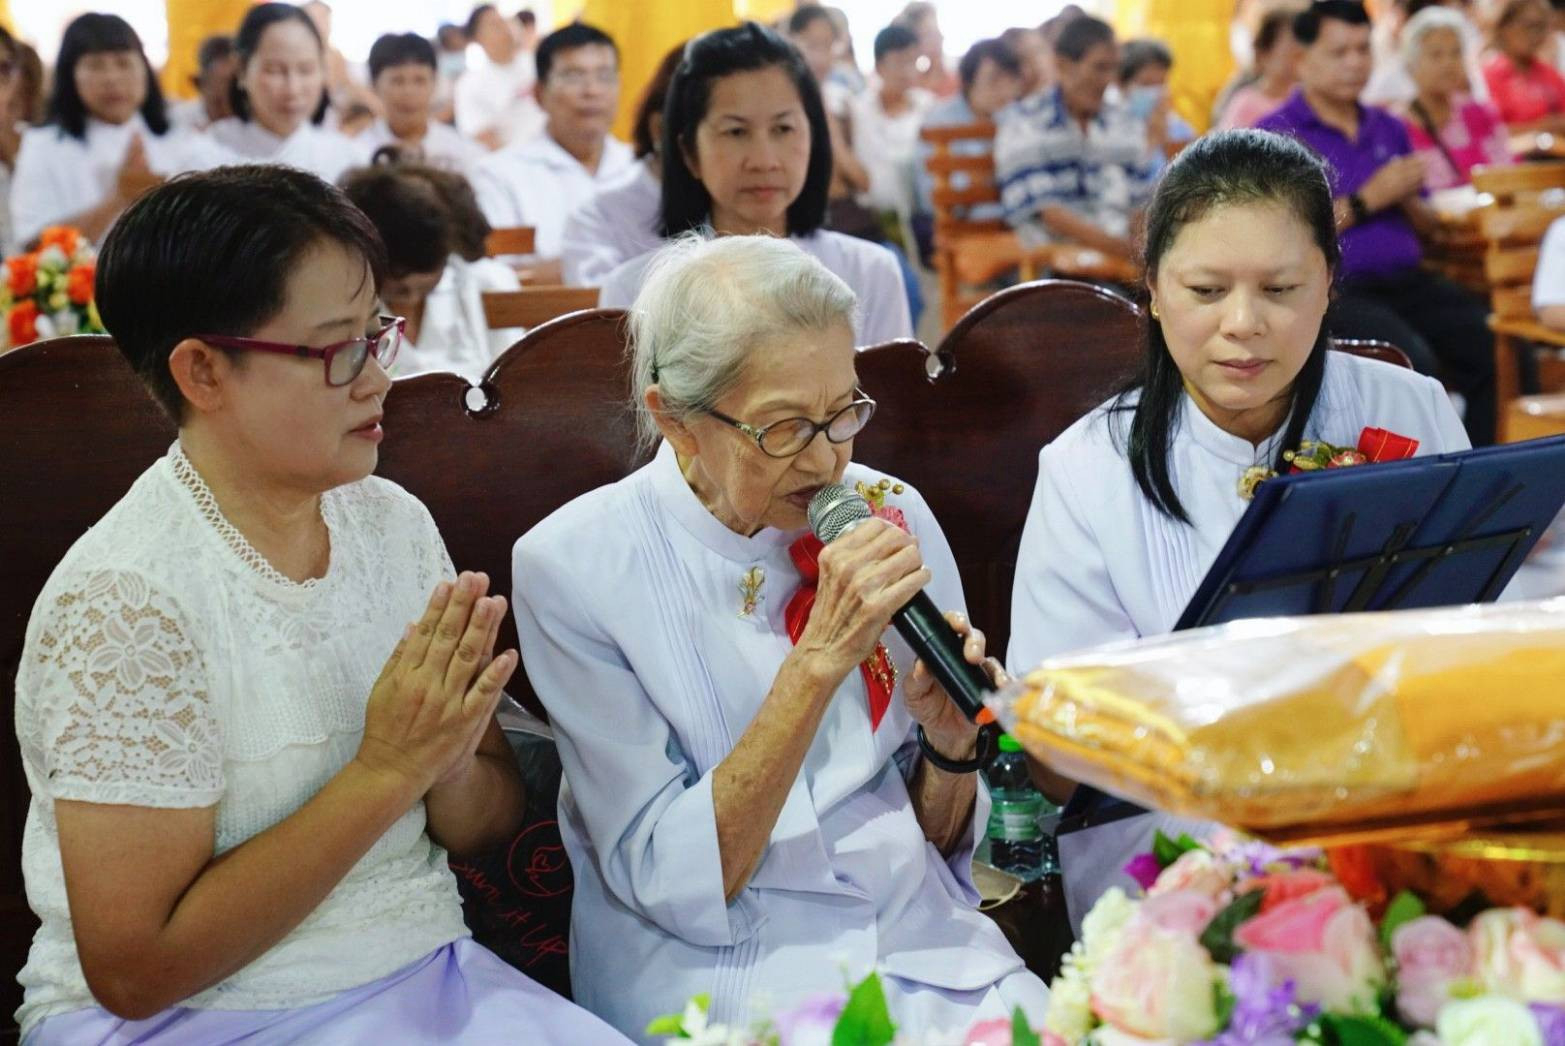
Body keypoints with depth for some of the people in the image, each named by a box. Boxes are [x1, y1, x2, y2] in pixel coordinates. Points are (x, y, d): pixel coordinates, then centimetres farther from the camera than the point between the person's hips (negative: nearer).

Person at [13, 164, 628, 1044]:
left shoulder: (395, 523, 3)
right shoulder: (125, 602, -16)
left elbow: (491, 825, 10)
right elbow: (133, 969, -17)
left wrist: (451, 765, -13)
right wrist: (385, 772, -20)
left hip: (426, 971, 5)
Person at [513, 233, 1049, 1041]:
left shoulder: (893, 515, 1)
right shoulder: (570, 566, -10)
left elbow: (940, 841, 12)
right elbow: (675, 886, -16)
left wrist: (950, 744, -11)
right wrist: (820, 658, -23)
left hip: (917, 937, 4)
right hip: (709, 965, -4)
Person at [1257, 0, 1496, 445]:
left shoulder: (1388, 129, 20)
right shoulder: (1276, 136, 0)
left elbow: (1426, 226, 24)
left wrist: (1408, 198, 0)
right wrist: (1367, 201, -10)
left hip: (1408, 281, 6)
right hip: (1334, 290, -6)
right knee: (1414, 360, -33)